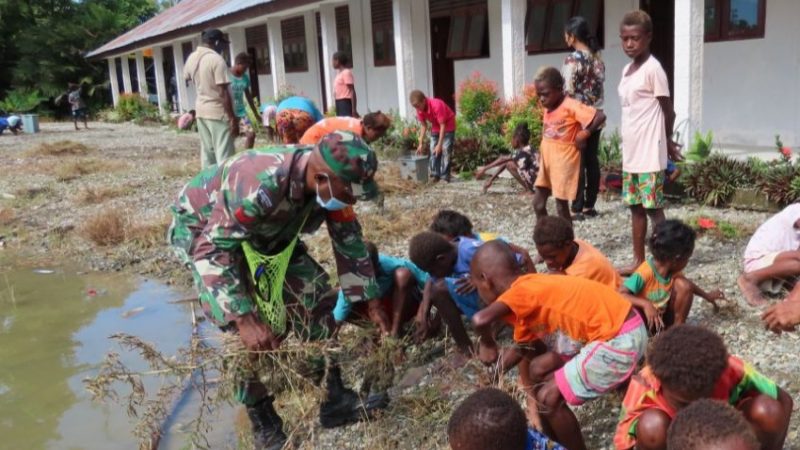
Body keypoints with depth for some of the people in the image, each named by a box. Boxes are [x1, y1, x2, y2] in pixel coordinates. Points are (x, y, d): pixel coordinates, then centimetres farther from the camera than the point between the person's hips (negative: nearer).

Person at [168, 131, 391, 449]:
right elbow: (213, 249, -41)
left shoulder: (329, 183, -20)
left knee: (314, 298, -2)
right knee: (249, 331, -19)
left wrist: (372, 302, -5)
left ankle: (336, 399, 9)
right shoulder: (261, 183, -42)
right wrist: (244, 319, -47)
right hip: (202, 228, -6)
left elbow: (349, 241, -5)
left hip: (264, 231, 7)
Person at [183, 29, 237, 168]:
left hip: (201, 110, 8)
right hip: (218, 112, -8)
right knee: (224, 156, -5)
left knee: (207, 152, 13)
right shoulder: (217, 60, -17)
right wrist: (233, 118, -18)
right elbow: (223, 93, -20)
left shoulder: (191, 58, 6)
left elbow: (187, 78, 27)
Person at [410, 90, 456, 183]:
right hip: (435, 128, 6)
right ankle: (435, 175, 9)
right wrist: (421, 143, -7)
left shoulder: (437, 105, -35)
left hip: (448, 126, -6)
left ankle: (445, 177, -10)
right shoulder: (420, 109, -15)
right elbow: (424, 126, -3)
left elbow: (443, 125, -31)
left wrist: (439, 145, -33)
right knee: (433, 151, 2)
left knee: (445, 151, -12)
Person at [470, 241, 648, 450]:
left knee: (549, 398, -2)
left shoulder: (521, 291, -16)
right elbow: (525, 349, 20)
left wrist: (487, 344, -12)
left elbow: (480, 320, -33)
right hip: (617, 331, 10)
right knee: (538, 369, 18)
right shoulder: (526, 303, 12)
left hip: (621, 339, -10)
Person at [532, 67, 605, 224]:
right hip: (546, 162, 8)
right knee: (538, 203, 8)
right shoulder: (548, 108, 7)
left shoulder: (570, 106, -16)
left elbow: (600, 116, -23)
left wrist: (585, 133, -18)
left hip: (564, 163, -8)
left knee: (562, 207, 0)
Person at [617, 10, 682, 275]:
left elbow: (668, 110, -6)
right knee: (635, 207, 12)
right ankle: (638, 261, 21)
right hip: (630, 152, 8)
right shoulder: (627, 70, 13)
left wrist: (666, 143, 7)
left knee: (653, 208, -3)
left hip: (649, 153, -8)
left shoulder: (653, 68, -12)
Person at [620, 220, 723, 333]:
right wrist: (645, 304, -47)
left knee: (682, 284, -15)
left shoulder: (672, 270, -8)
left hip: (664, 318, 6)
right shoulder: (645, 272, -30)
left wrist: (706, 296, 25)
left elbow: (687, 284, 17)